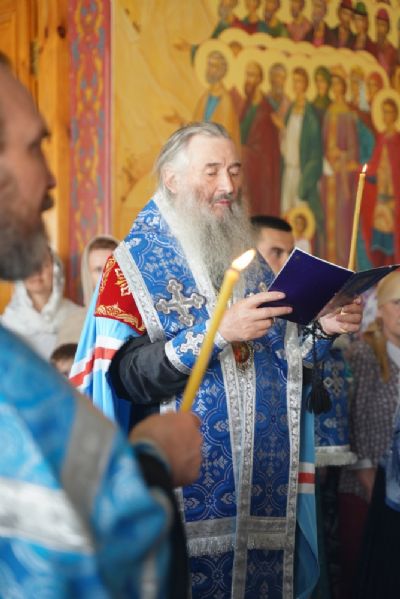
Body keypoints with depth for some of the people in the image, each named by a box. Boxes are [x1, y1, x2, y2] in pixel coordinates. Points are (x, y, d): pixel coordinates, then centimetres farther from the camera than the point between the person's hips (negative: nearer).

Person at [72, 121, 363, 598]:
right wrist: (218, 332, -24)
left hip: (264, 488, 5)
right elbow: (125, 377, -16)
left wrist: (322, 329, -1)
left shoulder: (250, 264, 14)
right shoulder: (133, 264, -4)